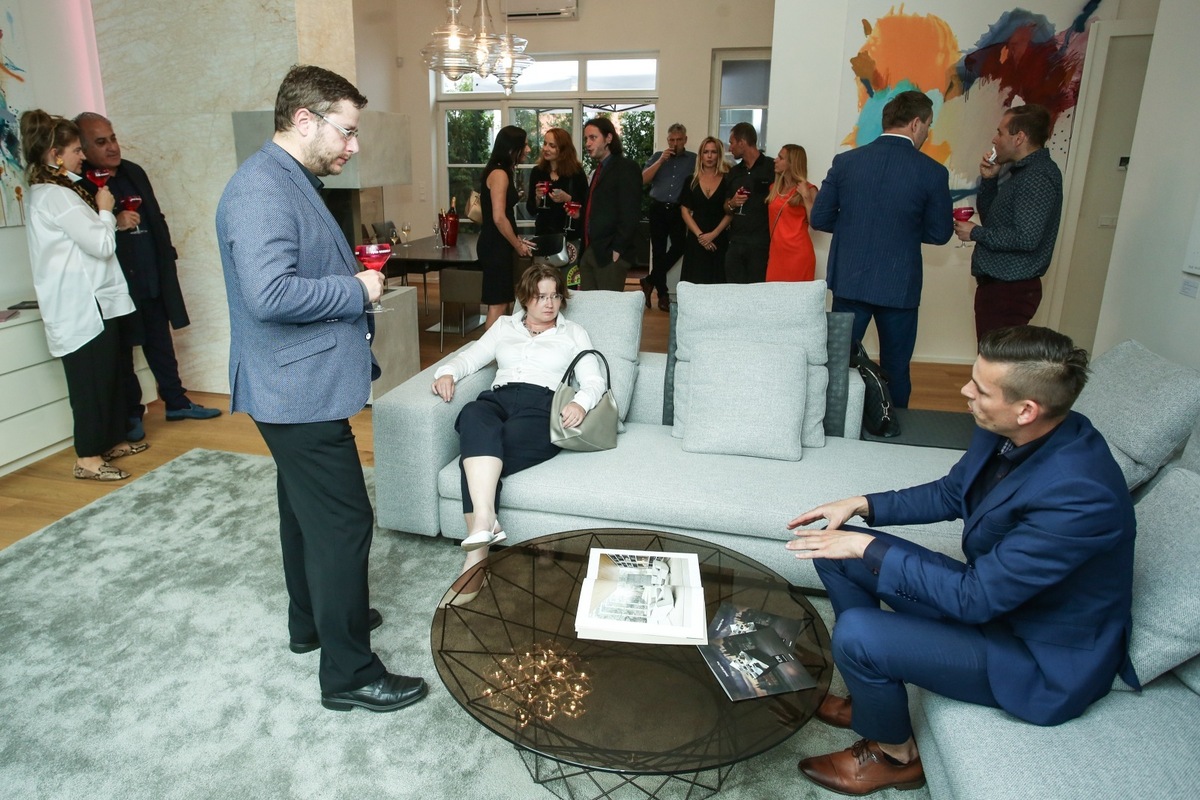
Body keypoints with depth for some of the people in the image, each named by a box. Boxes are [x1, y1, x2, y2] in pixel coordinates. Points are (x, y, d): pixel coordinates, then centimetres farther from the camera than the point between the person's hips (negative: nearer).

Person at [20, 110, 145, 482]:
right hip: (82, 306, -10)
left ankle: (112, 441, 27)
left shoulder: (52, 192, 17)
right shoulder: (55, 197, -16)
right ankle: (87, 459, 4)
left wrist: (109, 219, 5)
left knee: (109, 374, 16)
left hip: (94, 302, 10)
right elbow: (101, 244, -18)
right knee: (91, 379, -4)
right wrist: (105, 209, -4)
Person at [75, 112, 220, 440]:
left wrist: (166, 258, 13)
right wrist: (113, 224, -25)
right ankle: (131, 414, 17)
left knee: (161, 344, 15)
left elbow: (156, 219, 18)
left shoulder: (134, 172, 11)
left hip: (154, 280, 6)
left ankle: (177, 402, 25)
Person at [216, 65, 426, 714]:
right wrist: (356, 290, -19)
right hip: (299, 387, -11)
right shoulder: (262, 188, -19)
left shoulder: (292, 181, 15)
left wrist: (354, 273, 8)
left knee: (307, 510, 22)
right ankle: (349, 673, 8)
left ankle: (312, 620, 40)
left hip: (301, 385, 11)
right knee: (344, 522, -5)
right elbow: (269, 293, -31)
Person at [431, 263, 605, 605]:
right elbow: (469, 358, 23)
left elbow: (594, 381, 12)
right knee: (474, 416, -39)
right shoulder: (504, 326, 30)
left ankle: (475, 558, -40)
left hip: (542, 404, -2)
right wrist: (447, 372, 0)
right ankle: (485, 520, -51)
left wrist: (581, 402, -12)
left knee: (477, 449, -34)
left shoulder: (574, 333, 23)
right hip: (498, 398, 2)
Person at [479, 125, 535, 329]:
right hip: (495, 246, -10)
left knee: (501, 304, 12)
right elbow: (499, 218, -20)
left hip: (498, 245, 10)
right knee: (498, 306, -7)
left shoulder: (503, 173, 15)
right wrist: (518, 245, -10)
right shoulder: (499, 174, -14)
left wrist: (517, 239, 14)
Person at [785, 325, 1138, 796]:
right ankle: (873, 694, 20)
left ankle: (893, 755, 8)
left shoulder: (1078, 493, -35)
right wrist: (862, 506, -3)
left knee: (856, 633, -25)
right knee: (839, 550, 3)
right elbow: (950, 494, 9)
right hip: (990, 587, 8)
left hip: (1045, 661, -8)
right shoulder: (1007, 433, -10)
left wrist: (870, 548, -24)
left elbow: (974, 598, -29)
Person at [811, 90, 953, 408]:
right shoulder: (932, 172, -9)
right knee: (895, 371, 12)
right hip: (899, 285, -2)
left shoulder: (846, 161, -3)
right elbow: (940, 234, 0)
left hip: (849, 280, 2)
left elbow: (819, 218, 0)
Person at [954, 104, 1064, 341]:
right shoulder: (1022, 171, 15)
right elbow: (991, 218, 19)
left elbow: (1027, 238, -24)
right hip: (996, 284, 10)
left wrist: (975, 233, -14)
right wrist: (988, 180, 6)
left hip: (1011, 290, -10)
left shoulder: (1038, 177, -16)